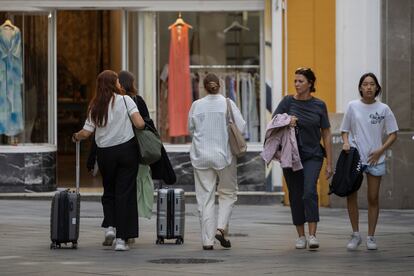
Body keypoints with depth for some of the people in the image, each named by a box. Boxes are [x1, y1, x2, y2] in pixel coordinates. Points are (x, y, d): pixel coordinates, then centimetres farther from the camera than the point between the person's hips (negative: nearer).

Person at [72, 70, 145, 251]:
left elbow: (86, 133, -1)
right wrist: (142, 124, 8)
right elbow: (139, 124, -15)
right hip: (126, 149, -2)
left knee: (109, 191, 20)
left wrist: (75, 137, 20)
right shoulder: (125, 100, -6)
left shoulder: (95, 106, 2)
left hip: (104, 153, 3)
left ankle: (109, 226, 0)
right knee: (124, 192, 1)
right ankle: (121, 238, -2)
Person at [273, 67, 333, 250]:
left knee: (309, 192, -19)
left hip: (312, 155, -2)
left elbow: (326, 134, 5)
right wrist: (286, 121, -24)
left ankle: (313, 235, -21)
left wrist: (329, 163, 3)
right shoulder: (288, 101, 3)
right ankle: (301, 236, 15)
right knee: (295, 196, 5)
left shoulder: (319, 105, 2)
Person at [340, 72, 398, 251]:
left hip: (375, 159, 0)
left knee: (373, 198, 3)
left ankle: (370, 237, 11)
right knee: (350, 195, -7)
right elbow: (345, 130, 11)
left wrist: (380, 150, -8)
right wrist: (346, 142, -10)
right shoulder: (353, 106, 2)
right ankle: (355, 235, 5)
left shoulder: (383, 109, 1)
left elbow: (393, 134, 4)